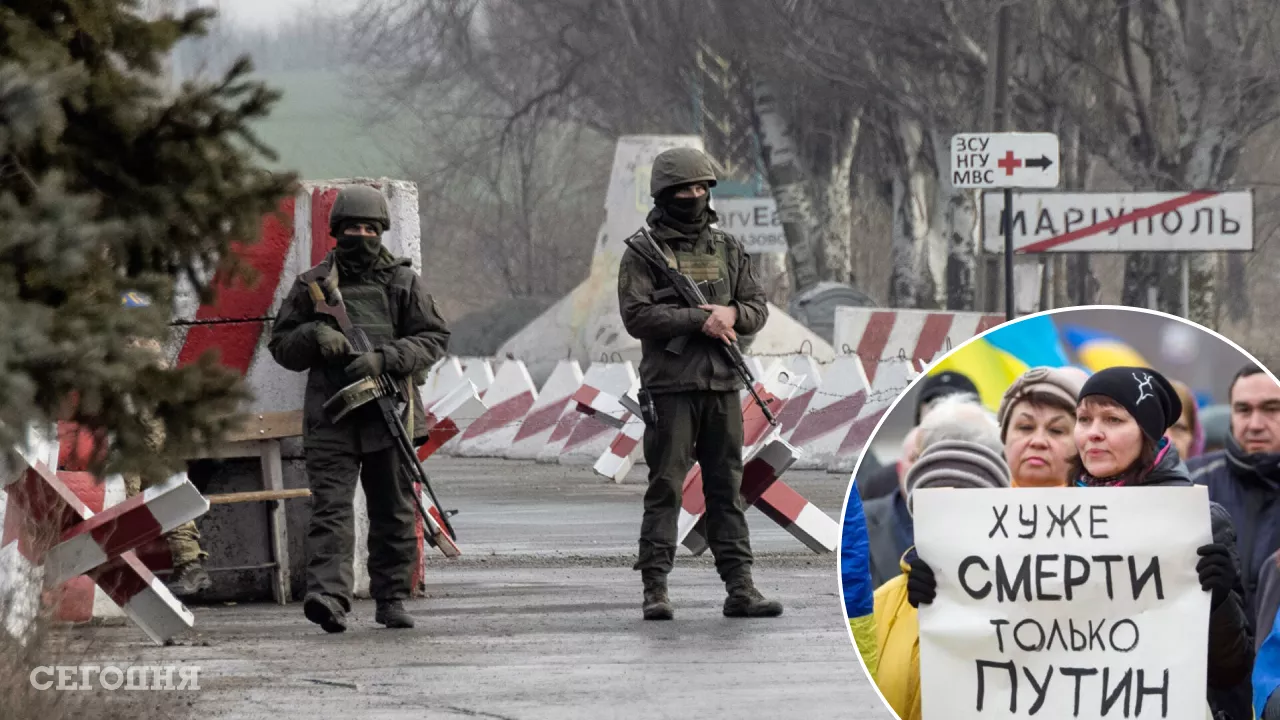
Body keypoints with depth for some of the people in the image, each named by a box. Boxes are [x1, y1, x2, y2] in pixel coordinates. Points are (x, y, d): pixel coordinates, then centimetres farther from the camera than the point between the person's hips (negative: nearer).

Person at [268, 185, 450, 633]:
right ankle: (328, 595, -27)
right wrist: (314, 336, -9)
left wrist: (384, 359, -12)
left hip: (389, 415, 1)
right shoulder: (312, 285, 10)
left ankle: (392, 599, 17)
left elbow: (434, 338, 3)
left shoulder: (403, 282, 9)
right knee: (330, 506, -14)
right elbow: (281, 345, 13)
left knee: (393, 513, 7)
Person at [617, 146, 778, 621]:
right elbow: (636, 315, -11)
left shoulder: (727, 249, 15)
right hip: (670, 386, -4)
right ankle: (655, 589, -3)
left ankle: (740, 587, 6)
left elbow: (758, 309, 13)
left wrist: (732, 314, -10)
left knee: (727, 487, 5)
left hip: (723, 385, 5)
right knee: (665, 488, -5)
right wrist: (699, 320, -17)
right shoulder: (644, 252, 0)